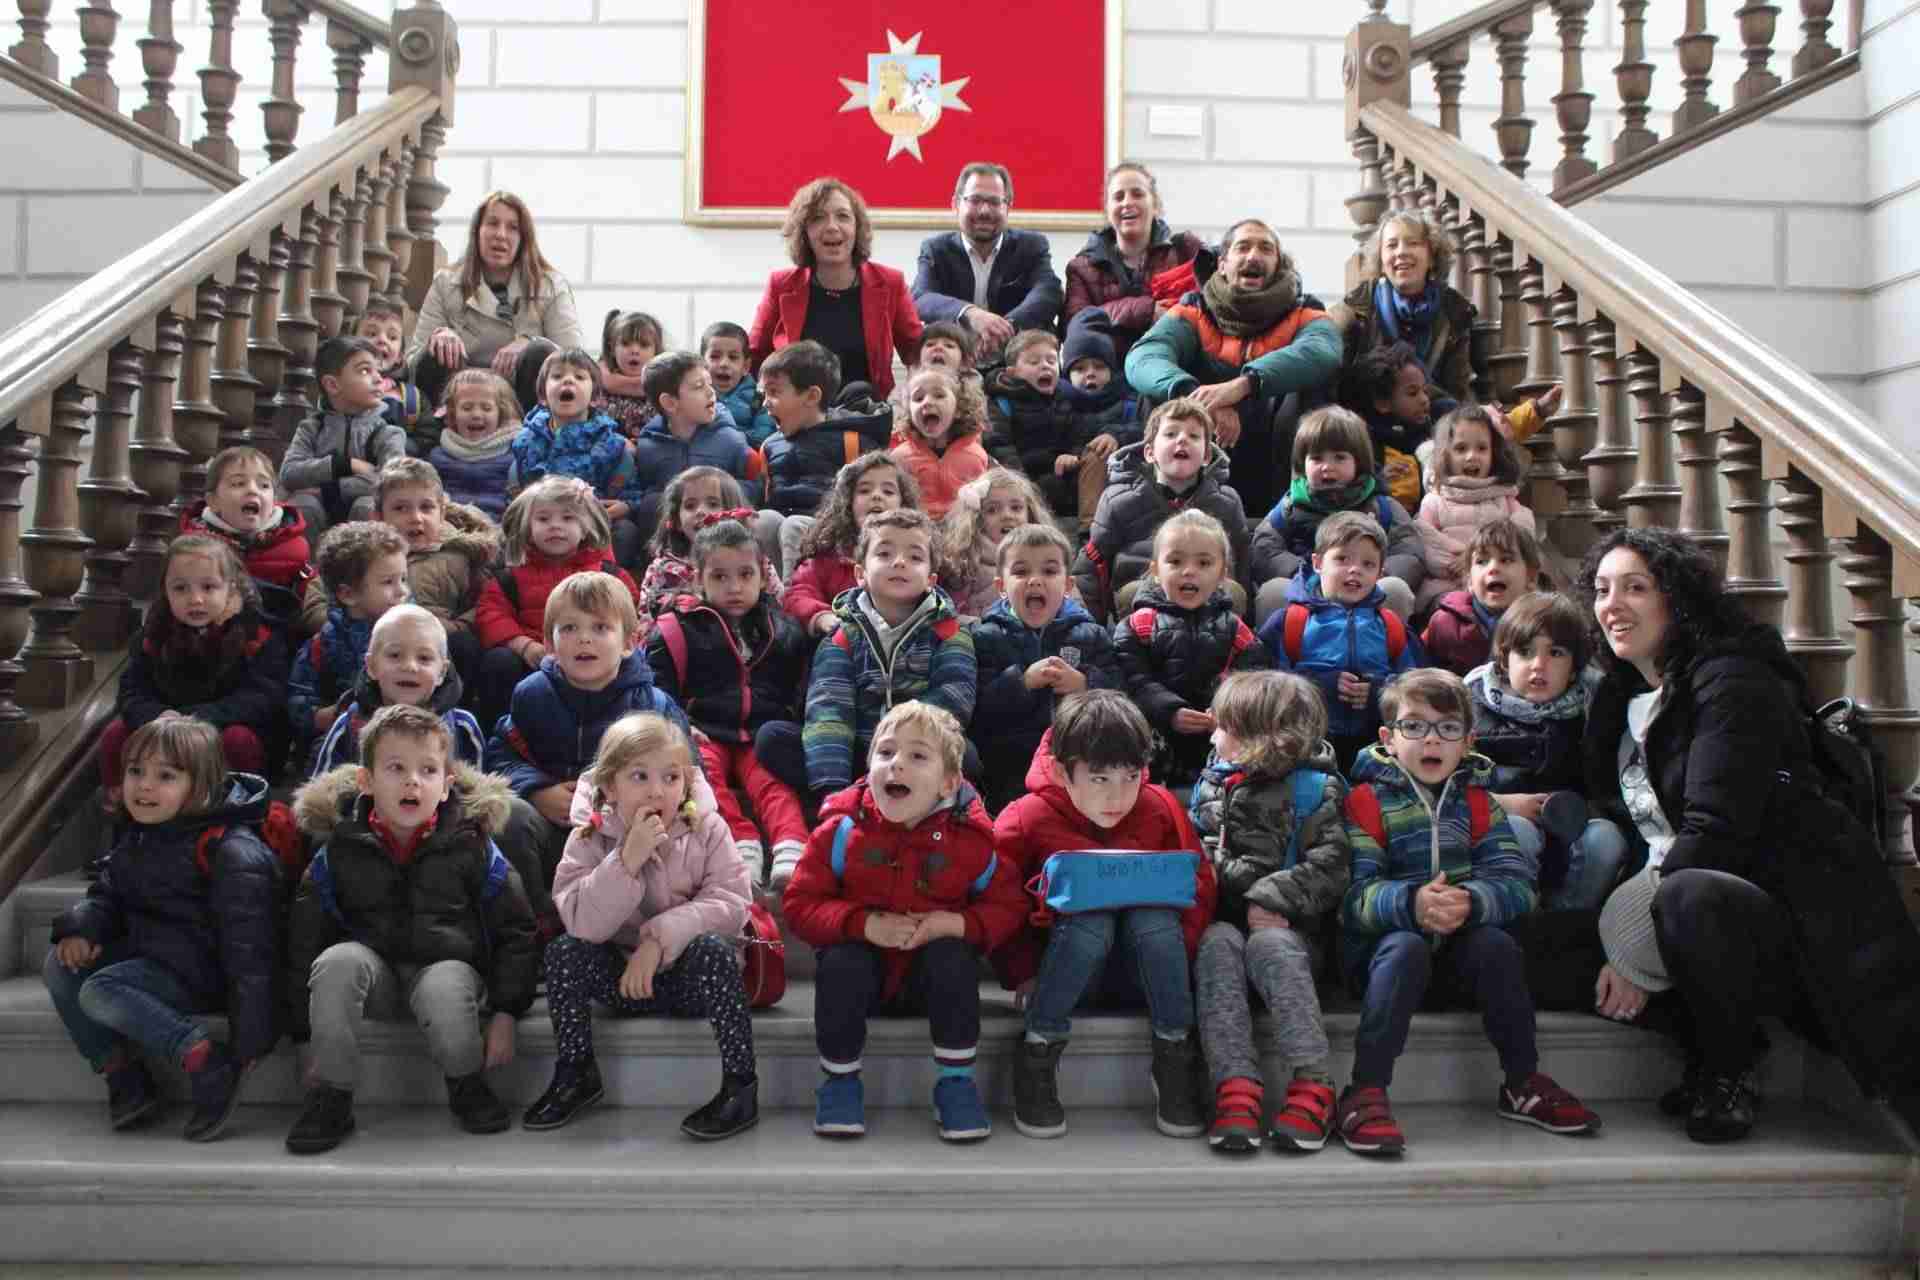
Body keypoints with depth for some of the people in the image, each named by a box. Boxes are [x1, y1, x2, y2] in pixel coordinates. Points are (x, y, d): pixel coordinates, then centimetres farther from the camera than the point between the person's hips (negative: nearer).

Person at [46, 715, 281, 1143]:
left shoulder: (232, 852, -22)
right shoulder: (135, 835, 7)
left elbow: (249, 946, -24)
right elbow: (107, 894, 18)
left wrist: (251, 1040, -24)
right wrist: (81, 928, -9)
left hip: (199, 971, -9)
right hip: (149, 953, 9)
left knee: (100, 992, -23)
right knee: (61, 968, -2)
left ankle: (208, 1062, -23)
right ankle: (124, 1077, -2)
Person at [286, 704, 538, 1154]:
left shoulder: (472, 847, -3)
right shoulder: (338, 852, -1)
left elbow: (514, 931, 1)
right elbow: (304, 942, 2)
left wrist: (505, 1013, -7)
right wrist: (308, 1039, -1)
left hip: (448, 964, -2)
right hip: (375, 973, 2)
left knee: (446, 991, -36)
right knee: (337, 960, -31)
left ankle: (466, 1085, -4)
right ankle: (330, 1099, -18)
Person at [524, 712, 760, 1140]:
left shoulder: (706, 829, -9)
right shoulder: (591, 838, -9)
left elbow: (731, 901, -19)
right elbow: (584, 923, -21)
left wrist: (660, 937, -28)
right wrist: (628, 859, -34)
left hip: (691, 975, -2)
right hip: (625, 976, 2)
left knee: (713, 948, -32)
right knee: (564, 951, -22)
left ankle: (740, 1085, -24)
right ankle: (575, 1073, -5)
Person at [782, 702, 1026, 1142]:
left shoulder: (970, 839, -12)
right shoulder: (842, 830, -12)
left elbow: (1007, 906, -6)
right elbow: (800, 904, -11)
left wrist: (956, 924, -25)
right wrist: (865, 924, -27)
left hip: (931, 974, 0)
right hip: (863, 962, 0)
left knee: (952, 956, -29)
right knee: (842, 961, -29)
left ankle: (955, 1080, -11)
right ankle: (840, 1079, -8)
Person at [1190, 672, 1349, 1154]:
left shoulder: (1309, 789, 2)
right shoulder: (1211, 783, 17)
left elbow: (1330, 868, -7)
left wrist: (1272, 898, -18)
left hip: (1281, 923, -3)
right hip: (1221, 916, 3)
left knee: (1271, 946, -35)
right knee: (1217, 945, -30)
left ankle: (1313, 1084, -38)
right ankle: (1236, 1084, -43)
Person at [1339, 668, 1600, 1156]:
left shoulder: (1476, 802, 8)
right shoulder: (1367, 800, -3)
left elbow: (1516, 883, -7)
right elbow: (1354, 895, -16)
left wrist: (1470, 901, -29)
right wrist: (1413, 904, -36)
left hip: (1457, 952, 3)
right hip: (1383, 948, -3)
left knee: (1497, 945, -25)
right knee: (1406, 948, -33)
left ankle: (1523, 1082, -7)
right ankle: (1365, 1095, -32)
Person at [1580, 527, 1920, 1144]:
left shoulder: (1732, 682, -11)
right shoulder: (1617, 700, 14)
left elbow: (1715, 831, -20)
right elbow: (1618, 823, 11)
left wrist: (1635, 956, -23)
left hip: (1797, 903, -8)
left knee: (1689, 897, -37)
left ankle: (1724, 1074, -15)